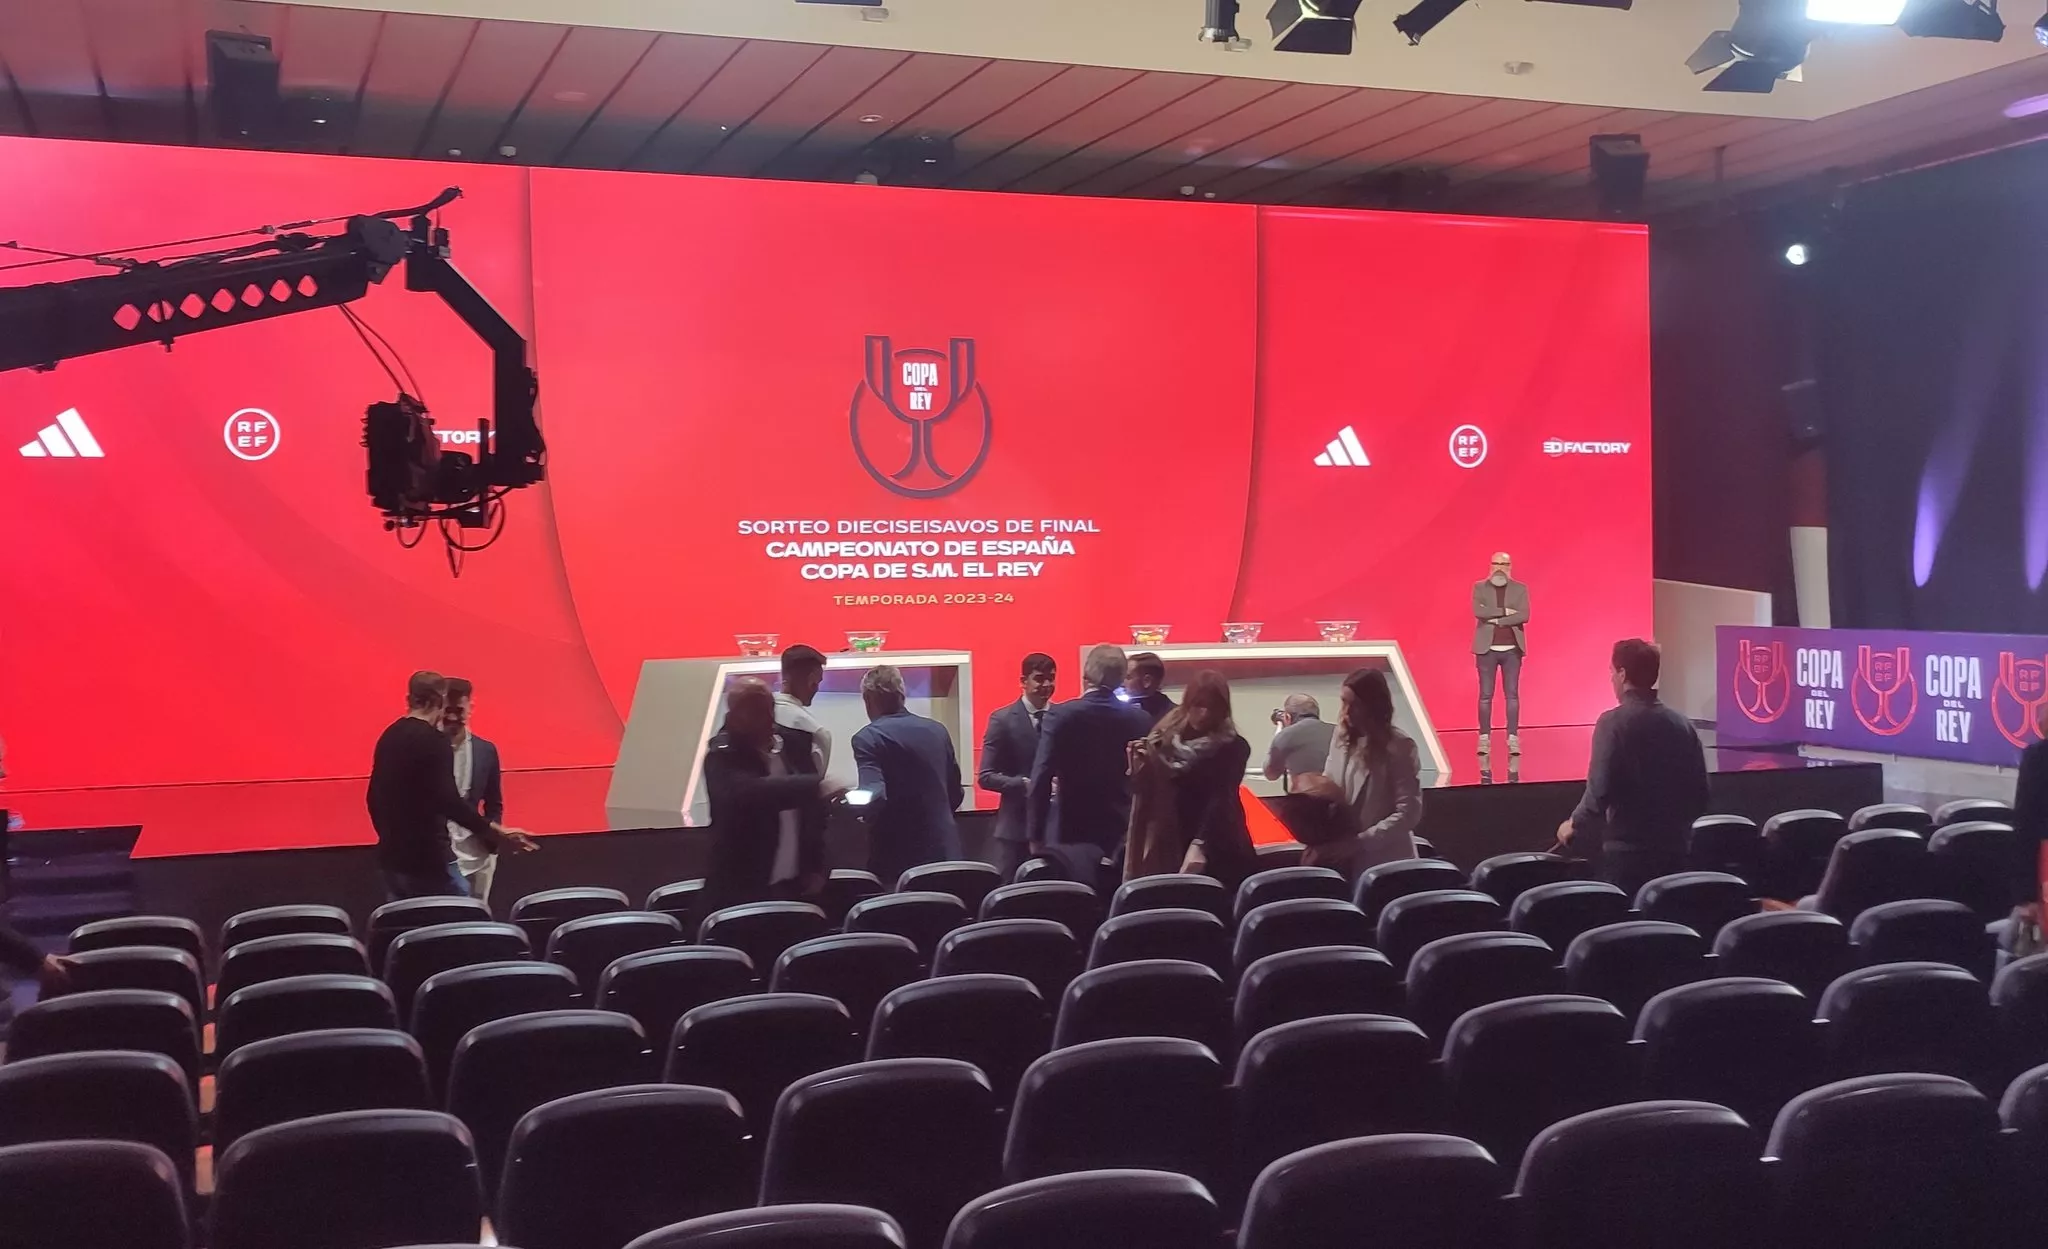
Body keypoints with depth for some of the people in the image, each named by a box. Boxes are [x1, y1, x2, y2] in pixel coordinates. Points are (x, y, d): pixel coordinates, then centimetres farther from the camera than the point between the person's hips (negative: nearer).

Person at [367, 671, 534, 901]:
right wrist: (497, 832, -22)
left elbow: (373, 797, 17)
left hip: (393, 856, 8)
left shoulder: (388, 737, 9)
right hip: (428, 857, -8)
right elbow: (449, 801, -23)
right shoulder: (434, 741, -14)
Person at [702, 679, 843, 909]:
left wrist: (816, 868, 6)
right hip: (741, 891, -5)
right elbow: (749, 793, -33)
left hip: (796, 886, 5)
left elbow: (813, 807, 12)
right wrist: (815, 785, -41)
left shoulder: (793, 743, 4)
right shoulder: (723, 755, -12)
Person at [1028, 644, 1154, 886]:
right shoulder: (1141, 719, 0)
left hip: (1073, 832, -3)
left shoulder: (1061, 716, -9)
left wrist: (1035, 836, -8)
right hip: (1126, 833, 3)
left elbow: (1041, 779, -13)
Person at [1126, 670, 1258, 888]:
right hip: (1171, 846, 2)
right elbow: (1149, 792, 7)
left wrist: (1199, 845, -31)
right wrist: (1141, 766, -14)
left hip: (1217, 850, -2)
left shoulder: (1233, 747, -7)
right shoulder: (1166, 736, 2)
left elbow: (1221, 799, -18)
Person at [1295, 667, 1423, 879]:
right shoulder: (1341, 737, 4)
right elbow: (1326, 789, 11)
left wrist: (1359, 842, -21)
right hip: (1343, 860, 5)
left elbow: (1408, 813, -15)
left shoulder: (1398, 747, -11)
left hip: (1383, 863, -5)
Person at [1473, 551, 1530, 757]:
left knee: (1512, 694, 0)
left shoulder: (1520, 589, 6)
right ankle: (1484, 738, 4)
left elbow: (1524, 616, -8)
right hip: (1487, 648, 0)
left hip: (1512, 649, 1)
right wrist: (1505, 611, -13)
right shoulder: (1479, 587, 4)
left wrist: (1496, 620, -13)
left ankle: (1513, 738, 3)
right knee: (1485, 695, 1)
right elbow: (1478, 612, -12)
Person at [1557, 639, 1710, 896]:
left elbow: (1600, 790, -17)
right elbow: (1700, 793, 9)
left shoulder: (1614, 722, -11)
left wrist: (1574, 824, -1)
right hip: (1673, 848, 6)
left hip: (1627, 849, -5)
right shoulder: (1681, 722, 6)